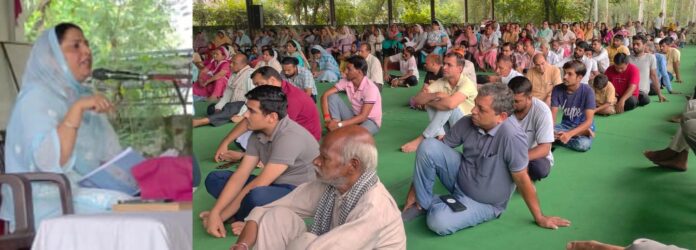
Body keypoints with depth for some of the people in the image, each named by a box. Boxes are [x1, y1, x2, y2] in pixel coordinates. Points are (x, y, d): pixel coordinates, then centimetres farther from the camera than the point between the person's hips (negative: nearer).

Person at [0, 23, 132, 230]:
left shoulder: (86, 97, 17)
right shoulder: (36, 96, -6)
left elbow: (112, 156, 15)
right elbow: (49, 161, -22)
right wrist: (77, 108, -25)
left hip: (89, 192, 7)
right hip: (52, 205, -7)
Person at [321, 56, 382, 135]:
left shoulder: (370, 88, -26)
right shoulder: (346, 82, -10)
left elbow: (363, 116, -29)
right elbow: (325, 95, -11)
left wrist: (339, 124, -36)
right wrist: (327, 118, -26)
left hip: (371, 121, -6)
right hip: (355, 117, 6)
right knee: (332, 97, -13)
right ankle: (335, 131, -20)